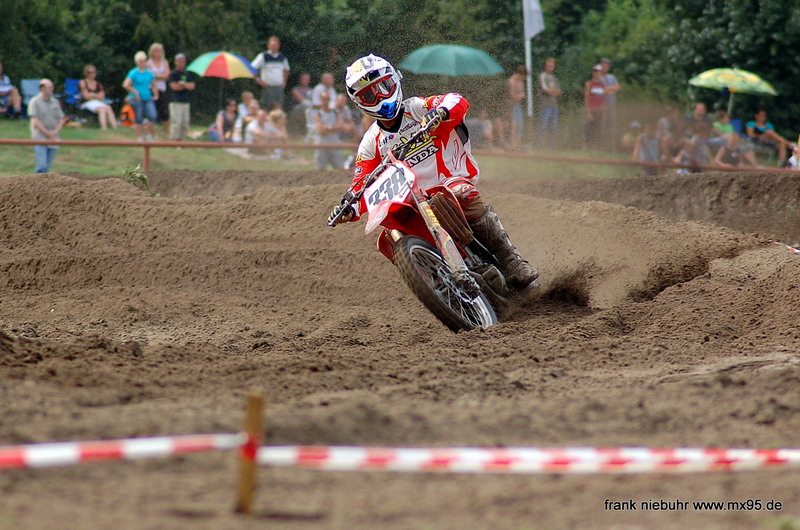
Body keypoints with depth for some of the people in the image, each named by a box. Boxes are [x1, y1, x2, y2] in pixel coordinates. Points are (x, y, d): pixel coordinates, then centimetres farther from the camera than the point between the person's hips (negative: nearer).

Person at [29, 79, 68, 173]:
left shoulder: (55, 102, 13)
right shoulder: (35, 102, -2)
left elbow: (61, 119, 13)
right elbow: (35, 121, -9)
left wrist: (55, 131, -6)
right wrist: (47, 133, -13)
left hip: (53, 137, 5)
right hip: (40, 137, -5)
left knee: (47, 166, 5)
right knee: (42, 165, -15)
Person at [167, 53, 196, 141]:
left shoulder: (188, 74, 15)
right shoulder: (173, 74, 1)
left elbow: (192, 86, 4)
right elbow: (174, 87, -9)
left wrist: (183, 84, -11)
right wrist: (186, 86, -1)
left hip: (186, 102, 5)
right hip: (176, 102, -5)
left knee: (185, 122, 3)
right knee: (176, 122, -12)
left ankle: (181, 138, 8)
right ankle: (174, 140, -11)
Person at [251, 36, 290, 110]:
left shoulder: (282, 57, 11)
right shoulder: (263, 56, -2)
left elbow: (286, 70, 29)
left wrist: (284, 81, 17)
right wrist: (259, 80, -7)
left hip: (279, 87, 4)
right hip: (268, 87, -4)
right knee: (266, 109, -8)